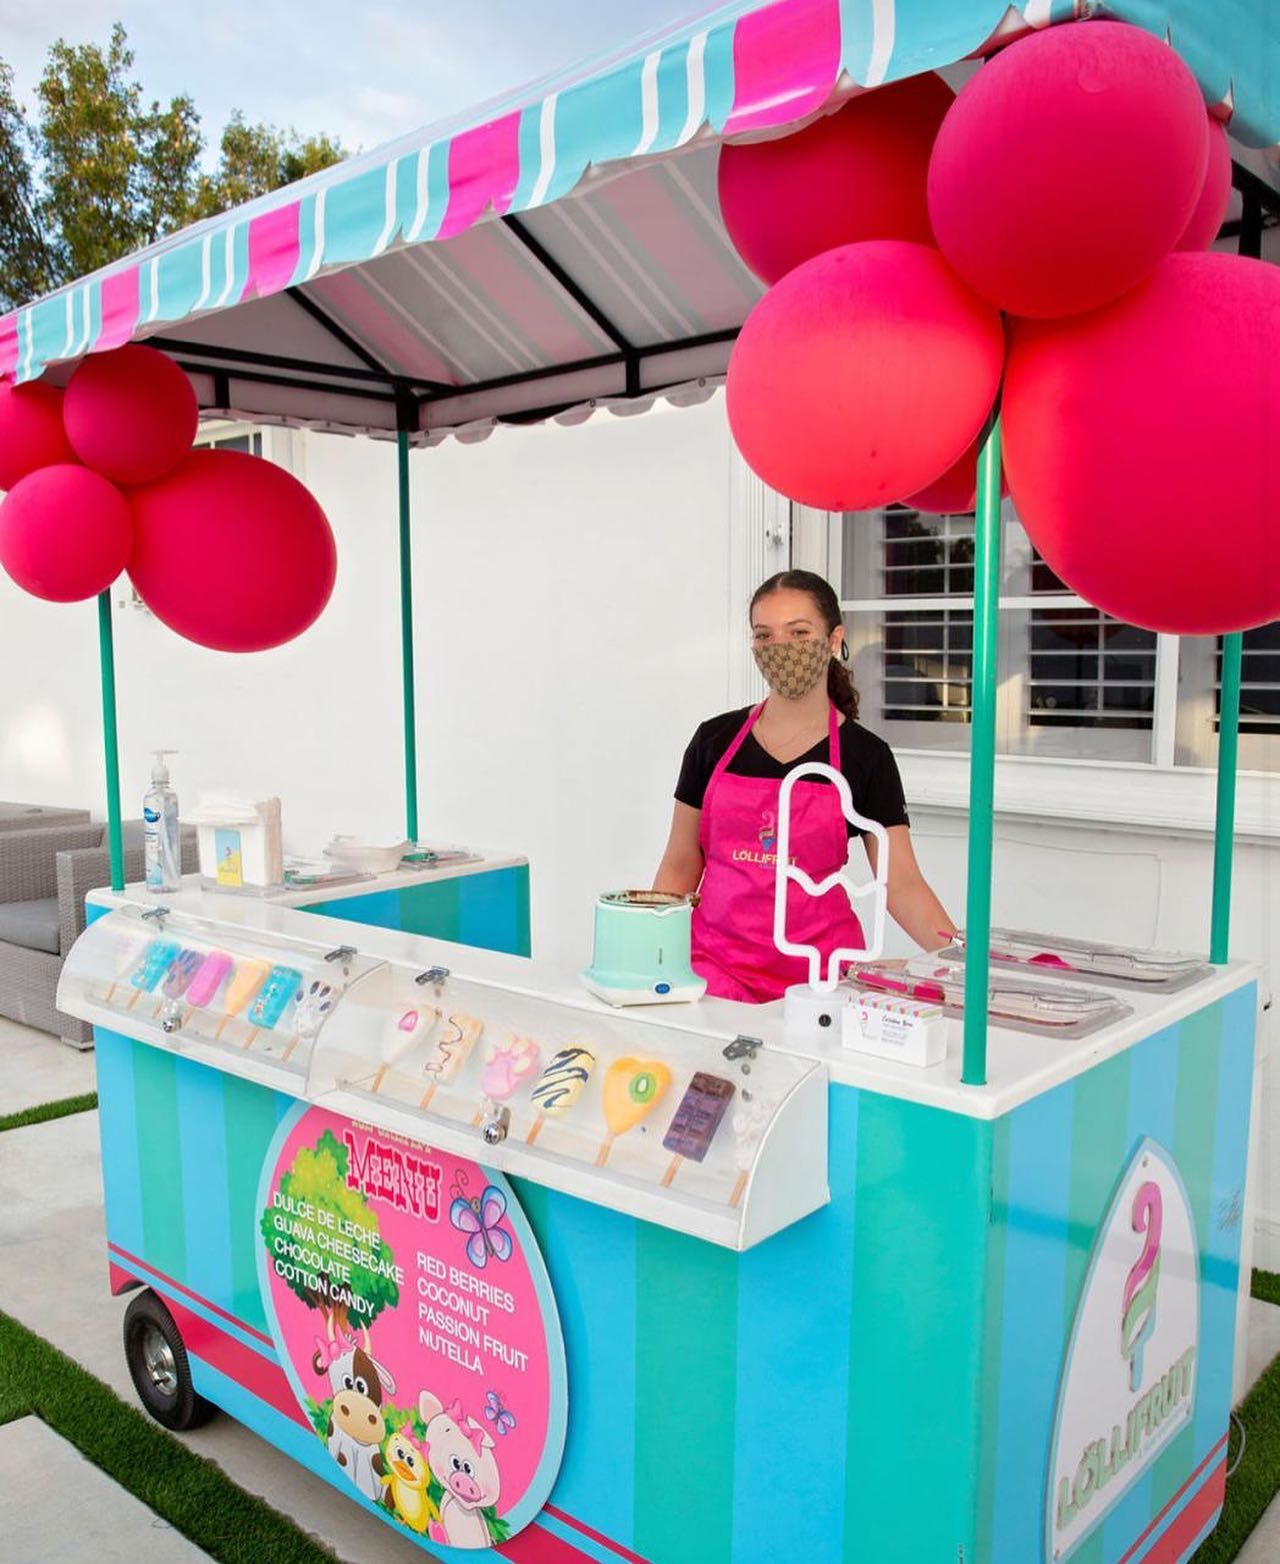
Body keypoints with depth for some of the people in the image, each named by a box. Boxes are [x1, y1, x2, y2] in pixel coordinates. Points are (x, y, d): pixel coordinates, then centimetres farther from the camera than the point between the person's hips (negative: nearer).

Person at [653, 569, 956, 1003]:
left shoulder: (865, 756, 1)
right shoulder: (715, 740, 5)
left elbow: (901, 884, -3)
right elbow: (680, 865, 10)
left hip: (816, 971, 0)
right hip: (715, 960, 1)